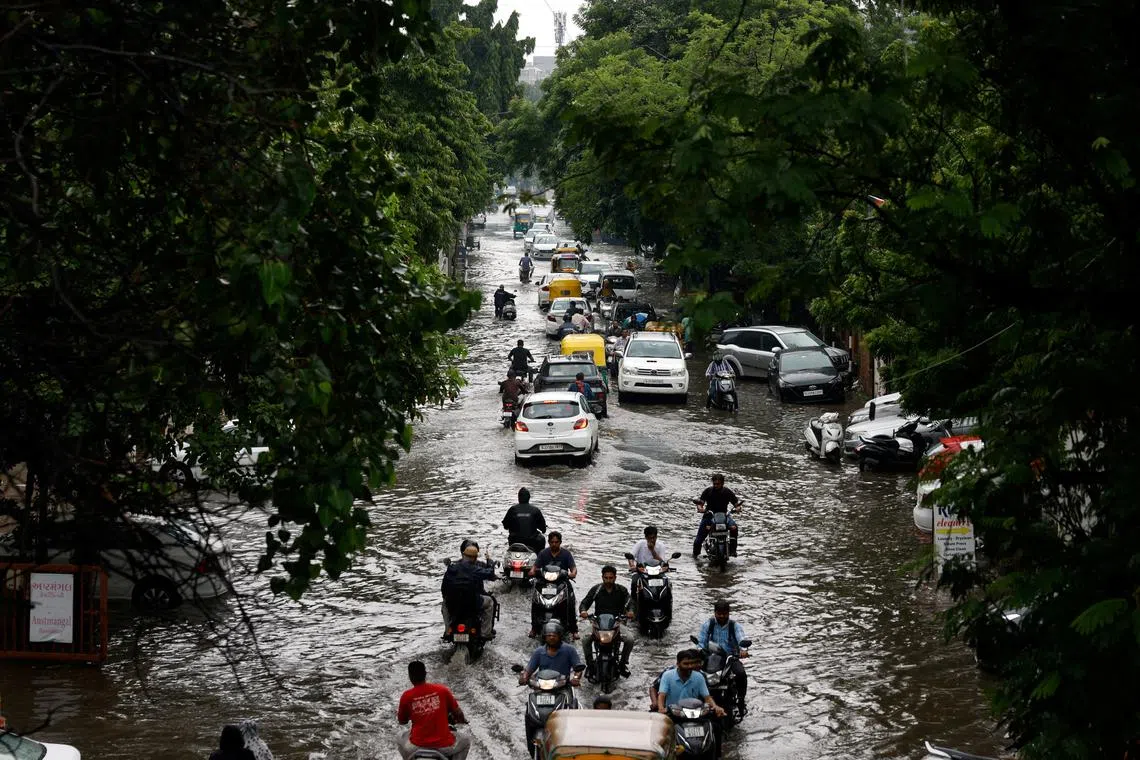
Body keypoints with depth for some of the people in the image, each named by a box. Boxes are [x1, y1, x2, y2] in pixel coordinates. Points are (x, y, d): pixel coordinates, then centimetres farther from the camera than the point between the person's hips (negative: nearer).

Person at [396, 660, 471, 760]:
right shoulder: (442, 690, -6)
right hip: (444, 746, -1)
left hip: (417, 746, 1)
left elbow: (402, 722, 9)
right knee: (466, 740, 29)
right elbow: (457, 713, 4)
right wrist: (463, 720, 27)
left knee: (400, 737, 33)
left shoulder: (406, 697, -6)